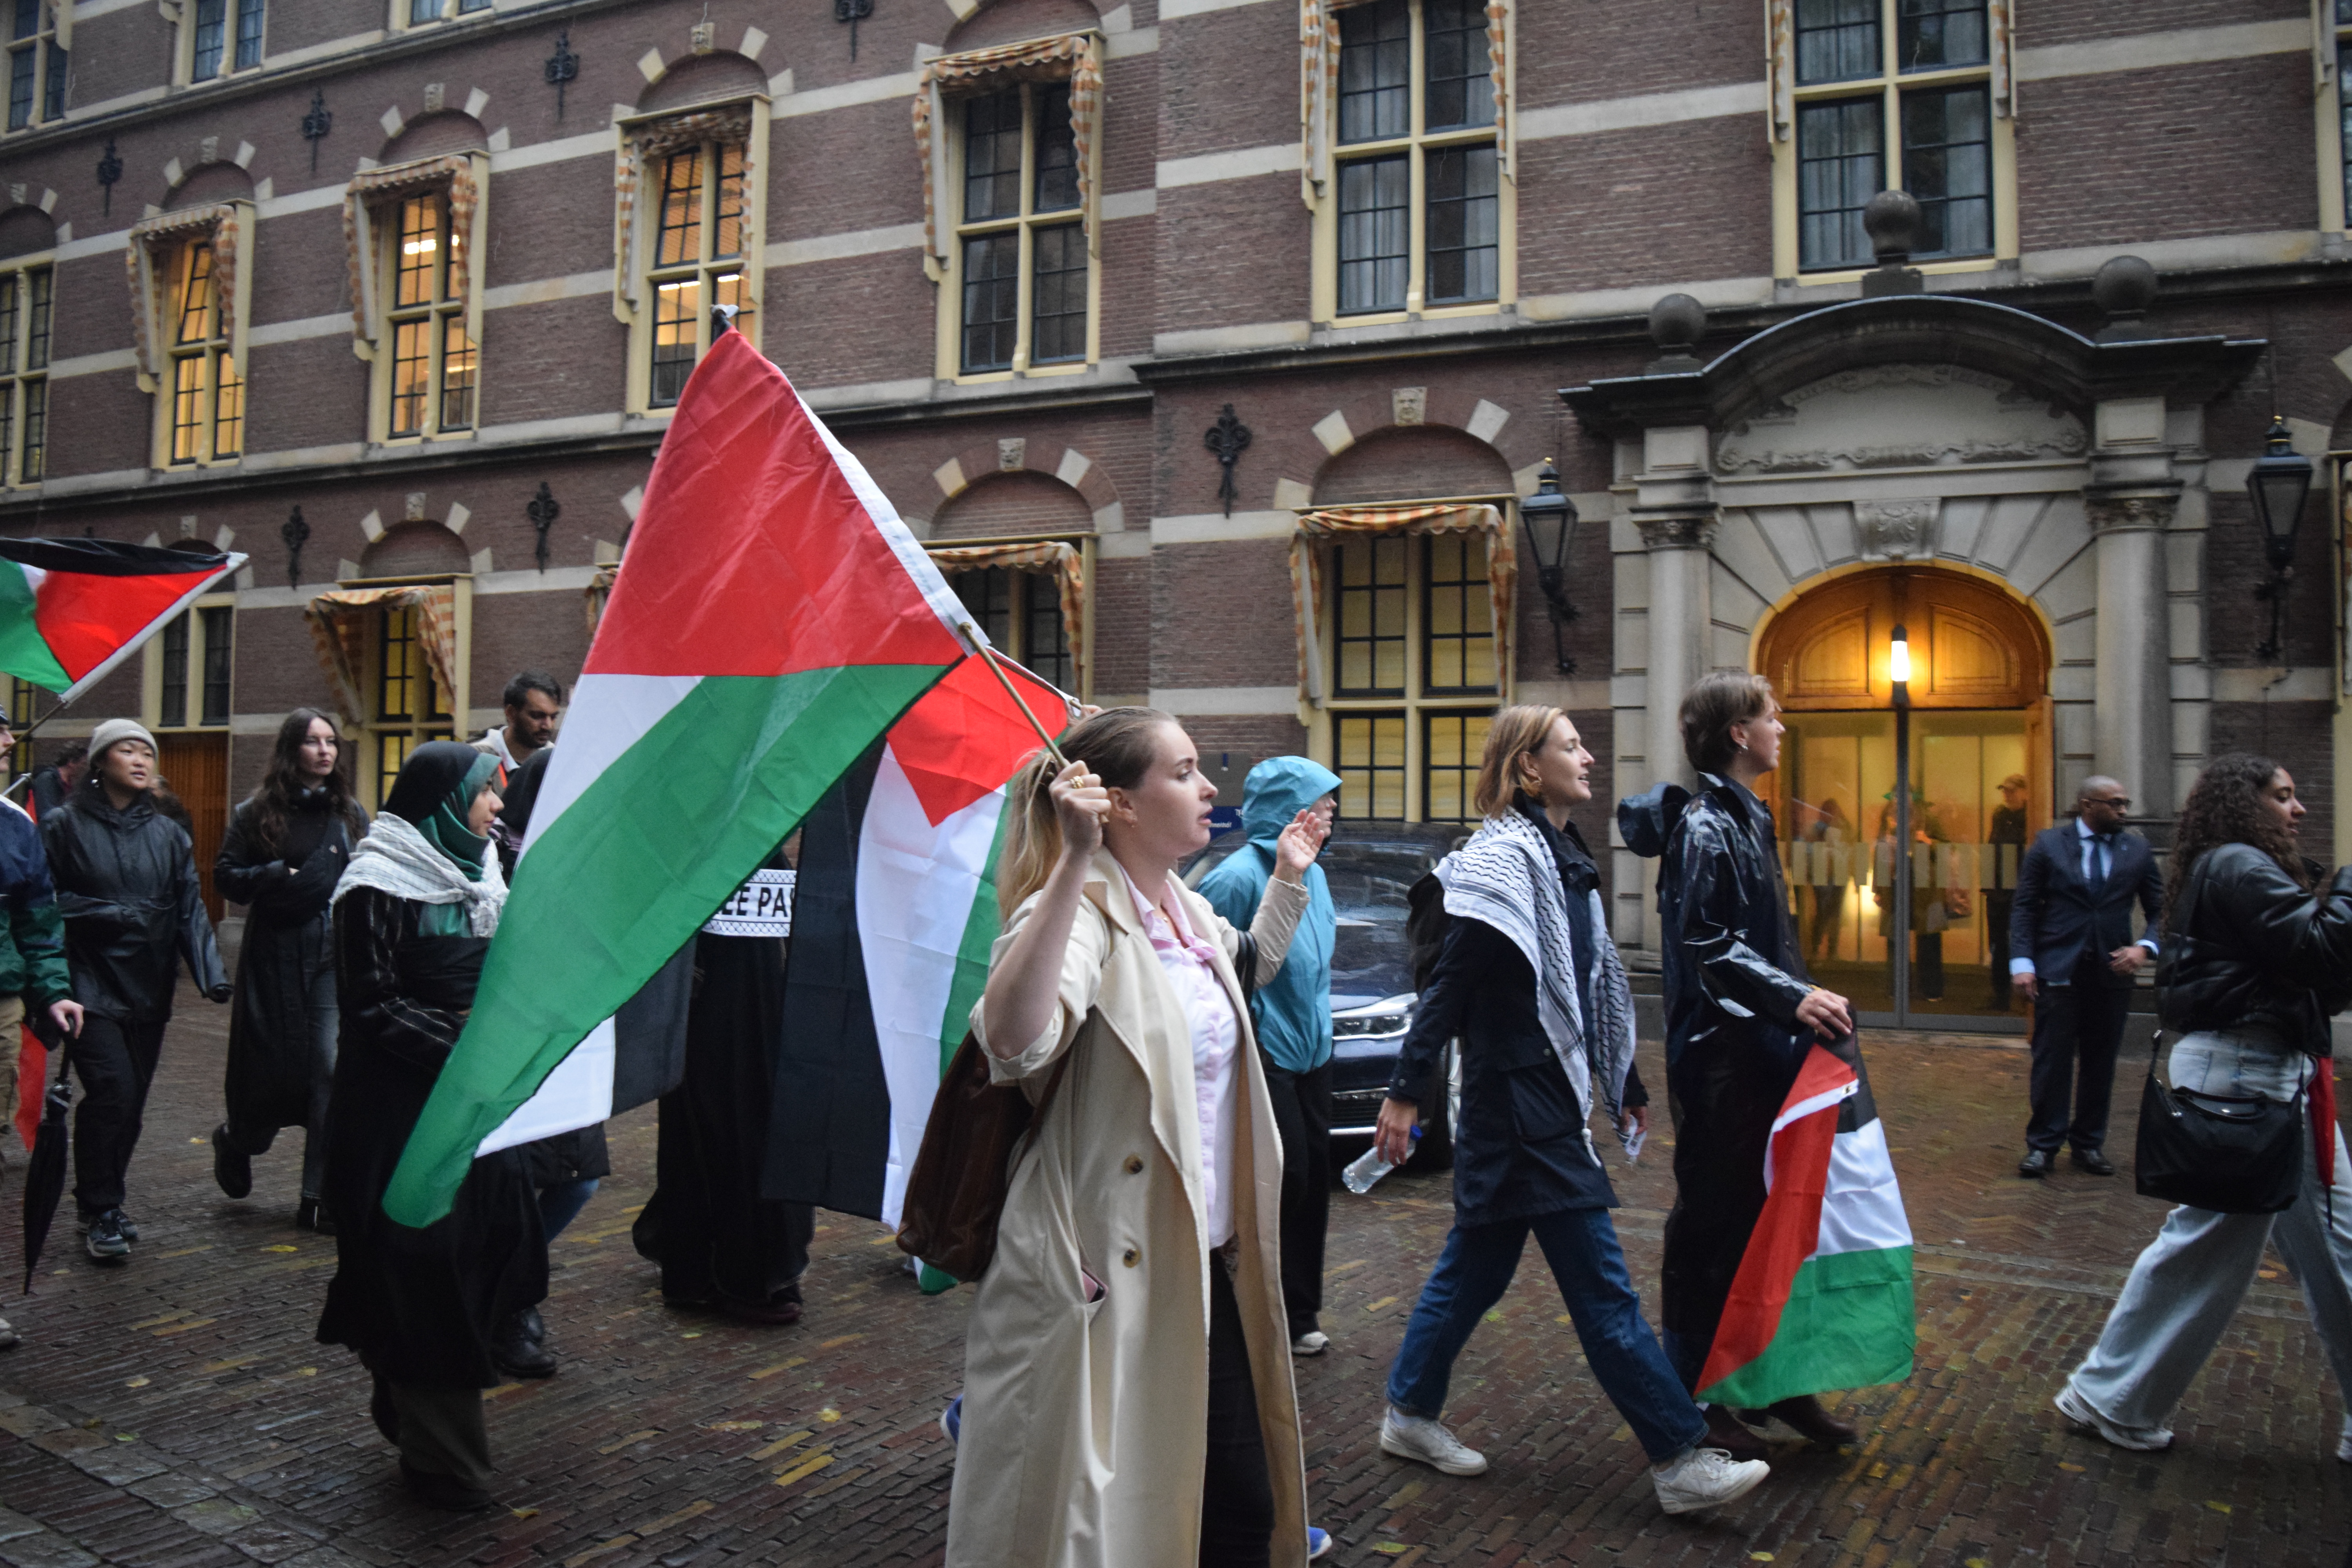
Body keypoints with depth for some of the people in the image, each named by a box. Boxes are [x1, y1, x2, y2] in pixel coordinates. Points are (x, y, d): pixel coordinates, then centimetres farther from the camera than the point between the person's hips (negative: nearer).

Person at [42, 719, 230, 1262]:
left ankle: (105, 1202, 26)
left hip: (148, 991, 4)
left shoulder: (168, 834, 9)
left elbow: (191, 908, 4)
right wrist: (107, 914, -16)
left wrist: (212, 974, -8)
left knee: (131, 1101, 9)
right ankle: (100, 1211, 2)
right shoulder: (64, 826, 0)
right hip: (91, 987, -4)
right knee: (113, 1092, -14)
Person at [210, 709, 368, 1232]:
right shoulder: (258, 812, 1)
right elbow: (225, 875, 0)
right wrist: (279, 876, -14)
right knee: (272, 1066, 6)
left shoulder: (350, 813, 9)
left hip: (336, 955, 2)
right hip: (275, 956, -2)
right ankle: (236, 1139, 42)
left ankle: (321, 1199, 4)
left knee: (332, 1070, -4)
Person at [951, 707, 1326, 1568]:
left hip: (1206, 1263, 8)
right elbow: (1013, 1043, -41)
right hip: (1109, 1277, -8)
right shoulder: (1081, 914, -18)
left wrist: (1287, 879, 28)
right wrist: (1074, 864, -41)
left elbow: (1248, 974, 35)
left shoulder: (1192, 912, 10)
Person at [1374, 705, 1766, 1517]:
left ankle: (1410, 1414, 28)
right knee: (1600, 1283, -3)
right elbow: (1450, 983, -19)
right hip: (1518, 1096, -10)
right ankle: (1680, 1458, 5)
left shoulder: (1562, 858, 14)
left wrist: (1624, 1085, 23)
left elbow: (1588, 985, 19)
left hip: (1548, 1093, 10)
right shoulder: (1504, 858, -14)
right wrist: (1406, 1090, -21)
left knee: (1477, 1264, 16)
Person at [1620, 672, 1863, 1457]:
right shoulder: (1705, 826, -15)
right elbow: (1709, 947, -24)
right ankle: (1694, 1398, 12)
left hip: (1762, 1048, 10)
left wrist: (1804, 1001, 21)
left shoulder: (1747, 818, 16)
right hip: (1717, 1056, -10)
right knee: (1712, 1223, 0)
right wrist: (1793, 998, -35)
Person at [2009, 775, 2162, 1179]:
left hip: (2113, 971, 3)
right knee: (2051, 1061, 1)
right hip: (2058, 970, -2)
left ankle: (2089, 1143, 21)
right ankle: (2043, 1145, 11)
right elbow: (2024, 906, -1)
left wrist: (2145, 947, -9)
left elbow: (2160, 910, 10)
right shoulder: (2049, 844, 0)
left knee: (2100, 1063, 9)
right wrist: (2022, 962, -10)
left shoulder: (2138, 850, 6)